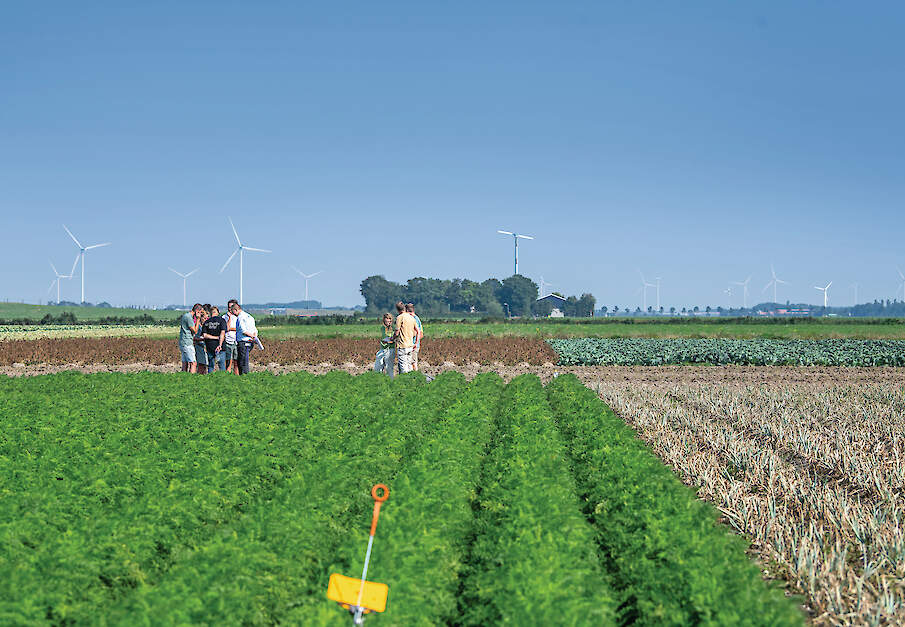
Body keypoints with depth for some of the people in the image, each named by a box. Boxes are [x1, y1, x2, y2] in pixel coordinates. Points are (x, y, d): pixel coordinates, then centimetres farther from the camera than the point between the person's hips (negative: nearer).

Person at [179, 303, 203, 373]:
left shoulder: (185, 315, 17)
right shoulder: (189, 317, -15)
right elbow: (195, 331, -13)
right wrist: (198, 319, -11)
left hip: (183, 343, 10)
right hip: (187, 343, -10)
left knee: (185, 363, 10)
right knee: (193, 363, -12)